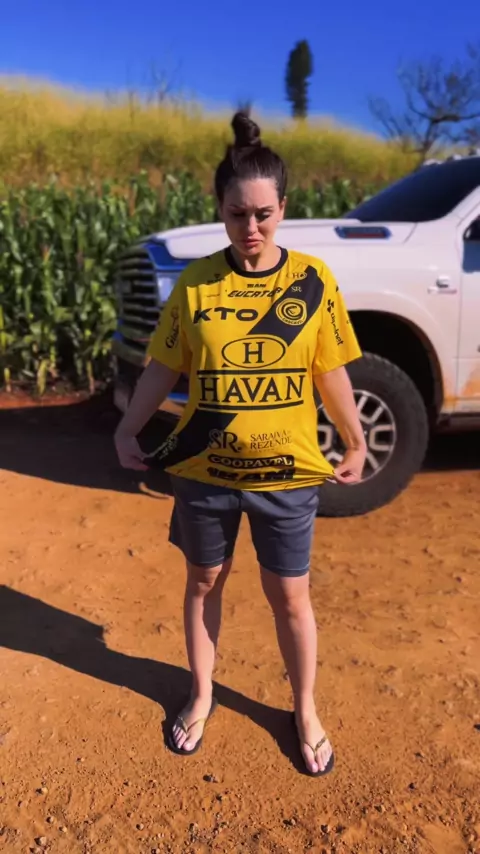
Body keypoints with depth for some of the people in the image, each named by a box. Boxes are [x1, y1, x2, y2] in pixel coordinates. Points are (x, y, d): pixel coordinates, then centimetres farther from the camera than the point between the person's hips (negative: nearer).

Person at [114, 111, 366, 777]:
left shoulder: (312, 280, -6)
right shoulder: (195, 283, -5)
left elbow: (331, 373, 1)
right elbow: (164, 368, 1)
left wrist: (357, 444, 3)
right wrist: (128, 431, -5)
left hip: (288, 473, -1)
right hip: (205, 471, 1)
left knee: (289, 596, 12)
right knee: (204, 583, 18)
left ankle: (305, 711, 37)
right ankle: (202, 696, 42)